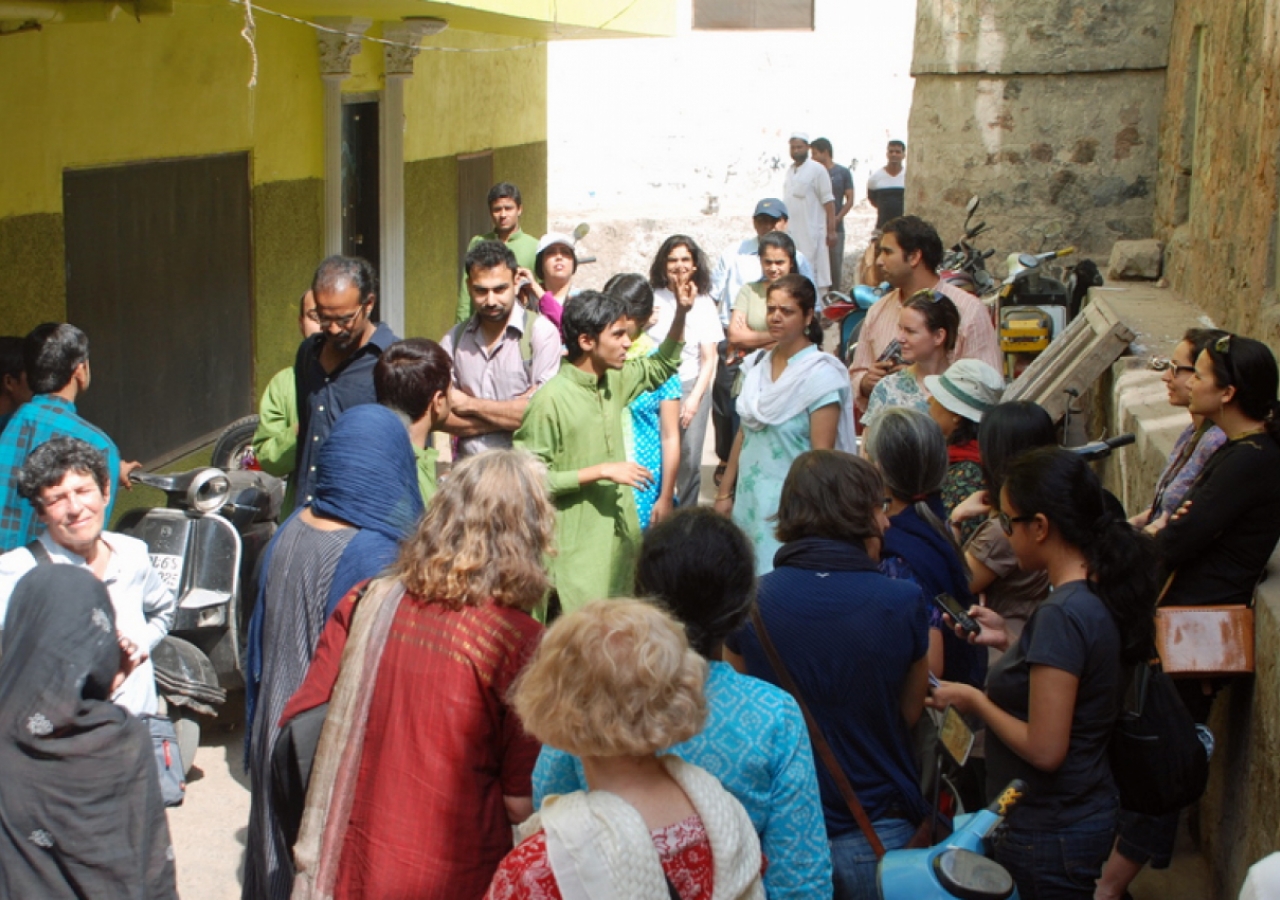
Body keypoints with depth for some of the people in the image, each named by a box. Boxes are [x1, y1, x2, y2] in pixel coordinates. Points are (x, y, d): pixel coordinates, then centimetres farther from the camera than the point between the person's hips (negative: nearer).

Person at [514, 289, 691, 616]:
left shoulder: (614, 380, 5)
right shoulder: (550, 400, -18)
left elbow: (663, 365, 24)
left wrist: (681, 313, 8)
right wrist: (602, 471, -20)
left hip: (619, 535, 8)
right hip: (577, 548, -8)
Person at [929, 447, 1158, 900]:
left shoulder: (1062, 614, -24)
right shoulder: (1101, 595, 2)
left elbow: (1044, 749, -24)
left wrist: (975, 701, -11)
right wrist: (1009, 641, 6)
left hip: (1049, 834, -9)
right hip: (1091, 809, 9)